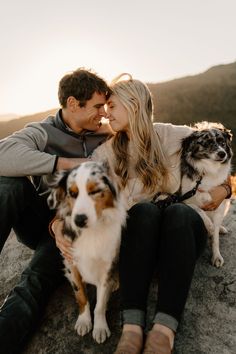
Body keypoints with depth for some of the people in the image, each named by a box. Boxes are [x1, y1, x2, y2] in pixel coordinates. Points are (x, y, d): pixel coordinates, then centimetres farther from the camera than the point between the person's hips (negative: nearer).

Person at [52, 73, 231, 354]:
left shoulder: (172, 136, 0)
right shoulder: (107, 153, 2)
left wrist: (223, 187, 2)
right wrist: (60, 223, -27)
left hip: (184, 227, 0)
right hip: (138, 233, 1)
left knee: (179, 213, -34)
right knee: (144, 210, -33)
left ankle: (164, 332, -43)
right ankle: (132, 327, -38)